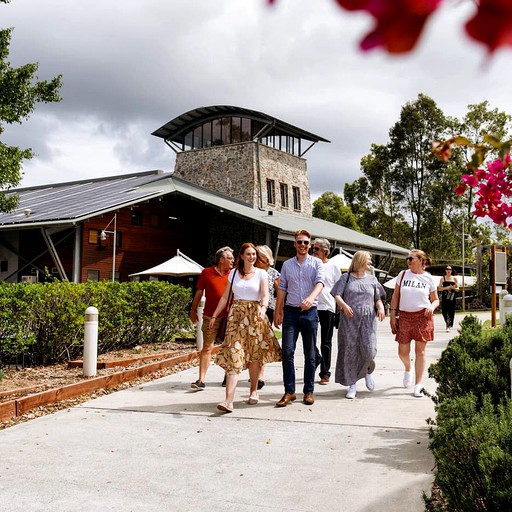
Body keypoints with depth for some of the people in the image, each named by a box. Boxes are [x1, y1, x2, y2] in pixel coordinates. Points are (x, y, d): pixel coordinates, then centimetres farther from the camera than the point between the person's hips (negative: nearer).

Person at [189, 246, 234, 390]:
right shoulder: (207, 273, 1)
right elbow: (199, 292, 7)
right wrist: (193, 310, 9)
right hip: (210, 317, -2)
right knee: (207, 347, -6)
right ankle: (201, 380, -7)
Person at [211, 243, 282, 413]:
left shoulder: (261, 273, 4)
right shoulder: (234, 273, 10)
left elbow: (265, 295, -8)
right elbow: (225, 297, 14)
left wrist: (263, 308, -28)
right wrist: (214, 315, 10)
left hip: (255, 315, -1)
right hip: (236, 315, 1)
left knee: (254, 355, 5)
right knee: (233, 355, -9)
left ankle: (254, 391, 25)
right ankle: (229, 400, -17)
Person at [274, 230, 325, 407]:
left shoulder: (316, 263, 3)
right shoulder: (287, 264, 11)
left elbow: (320, 283, -13)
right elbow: (282, 289, 13)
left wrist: (311, 298, -32)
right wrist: (277, 312, 9)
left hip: (310, 312, -1)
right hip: (291, 312, 1)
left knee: (310, 354, 6)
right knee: (287, 351, -7)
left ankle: (309, 391, 15)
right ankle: (289, 391, -1)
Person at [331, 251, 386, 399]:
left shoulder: (372, 279, 16)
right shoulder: (346, 277, 7)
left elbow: (378, 298, 14)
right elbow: (337, 295, 0)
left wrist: (381, 308, -8)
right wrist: (344, 305, -20)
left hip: (368, 319, 2)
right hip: (349, 318, -1)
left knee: (369, 350, -9)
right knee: (350, 350, -1)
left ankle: (368, 372, 25)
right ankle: (352, 384, 9)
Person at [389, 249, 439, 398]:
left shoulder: (429, 278, 4)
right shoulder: (403, 274, 6)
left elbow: (435, 299, 11)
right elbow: (395, 296, 9)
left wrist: (432, 307, -12)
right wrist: (393, 315, 2)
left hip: (423, 316, -1)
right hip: (404, 316, 2)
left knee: (420, 351, 0)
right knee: (402, 351, 3)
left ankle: (418, 385, 8)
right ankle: (408, 369, 37)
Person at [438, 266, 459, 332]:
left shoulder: (454, 278, 9)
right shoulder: (442, 278, 7)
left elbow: (457, 289, 9)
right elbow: (439, 288, 4)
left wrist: (453, 288, -12)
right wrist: (446, 288, -12)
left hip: (452, 297, 0)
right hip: (445, 297, 0)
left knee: (451, 311, -2)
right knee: (444, 311, -6)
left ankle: (449, 326, 7)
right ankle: (448, 324, 16)